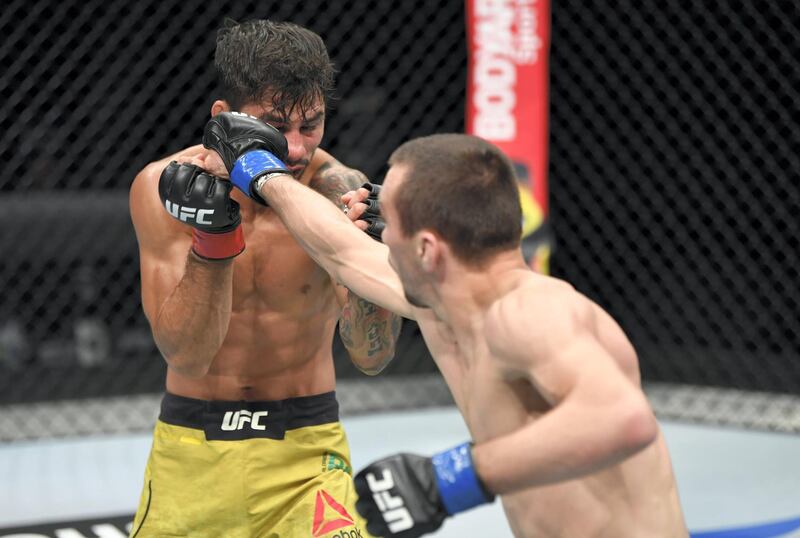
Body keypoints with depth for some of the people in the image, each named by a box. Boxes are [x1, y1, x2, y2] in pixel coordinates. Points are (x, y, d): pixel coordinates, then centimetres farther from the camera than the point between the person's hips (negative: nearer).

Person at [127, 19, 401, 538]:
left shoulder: (337, 190, -15)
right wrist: (214, 241, -31)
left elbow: (373, 356, -23)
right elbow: (186, 355, -18)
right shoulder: (164, 188, -12)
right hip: (190, 450, 1)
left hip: (306, 453, -1)